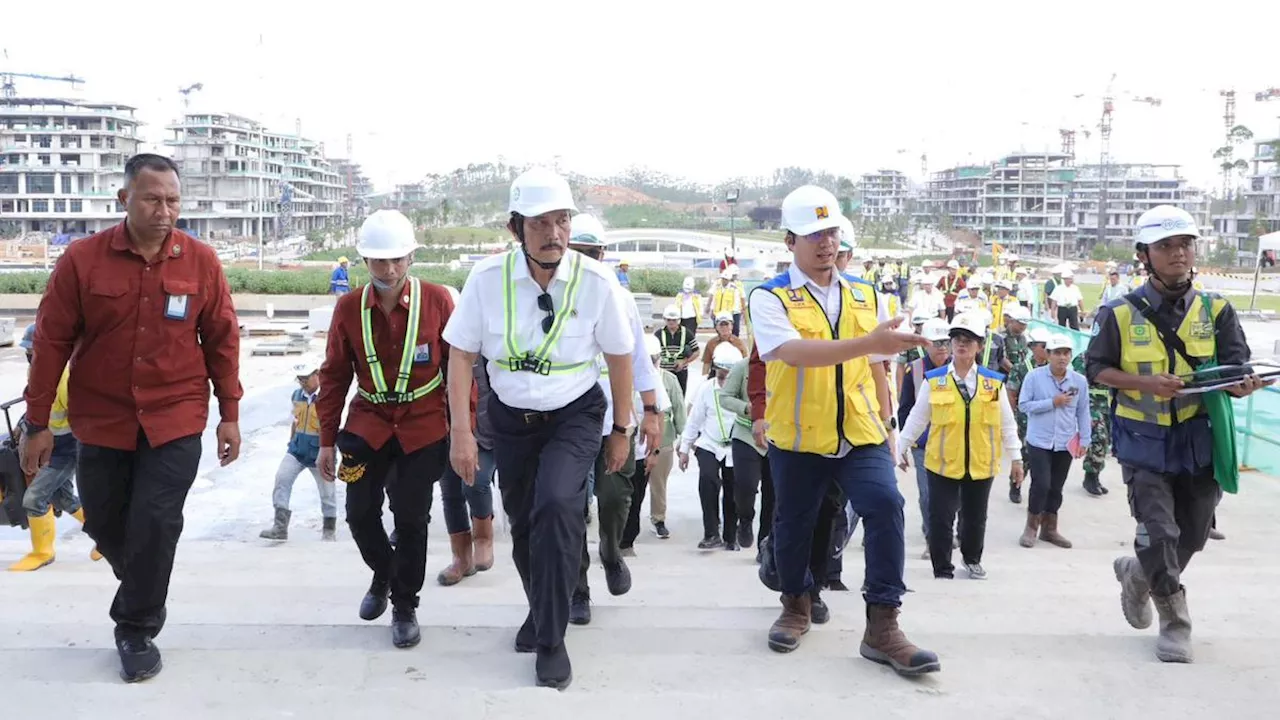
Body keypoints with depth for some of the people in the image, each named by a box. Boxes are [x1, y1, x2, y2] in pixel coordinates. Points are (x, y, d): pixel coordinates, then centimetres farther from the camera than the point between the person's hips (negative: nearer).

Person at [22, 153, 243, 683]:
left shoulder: (200, 260, -5)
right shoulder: (82, 259, -7)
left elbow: (221, 339, 1)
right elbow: (51, 342, -3)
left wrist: (230, 414, 2)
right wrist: (37, 422, -1)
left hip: (175, 420, -1)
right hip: (101, 420, 2)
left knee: (155, 524, -5)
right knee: (104, 524, 13)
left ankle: (137, 630, 15)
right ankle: (144, 594, 43)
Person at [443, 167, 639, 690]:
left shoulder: (596, 281, -16)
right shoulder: (488, 277, -14)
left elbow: (619, 356, -3)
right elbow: (461, 354, -6)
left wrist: (621, 431, 2)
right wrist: (461, 432, -10)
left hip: (575, 415, -2)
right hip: (510, 416, 3)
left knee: (556, 504, -25)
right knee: (523, 522, 12)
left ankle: (550, 640, -10)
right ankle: (542, 610, 42)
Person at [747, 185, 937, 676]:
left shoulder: (864, 296, 8)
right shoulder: (769, 298, -8)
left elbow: (874, 368, 16)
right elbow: (793, 352, -27)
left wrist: (883, 425, 15)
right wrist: (868, 342, -37)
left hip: (859, 433, 3)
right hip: (797, 436, -2)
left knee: (885, 505, -17)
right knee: (793, 523, 11)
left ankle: (882, 626, -9)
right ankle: (796, 604, 39)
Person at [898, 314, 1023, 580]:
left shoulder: (994, 381, 2)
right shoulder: (933, 380, -2)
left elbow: (1007, 422, 8)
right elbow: (917, 418, 5)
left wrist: (1015, 457, 9)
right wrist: (902, 448, 7)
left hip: (981, 464, 2)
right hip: (943, 463, -2)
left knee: (975, 517, 15)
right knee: (940, 518, -1)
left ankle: (972, 560, 38)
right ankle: (942, 567, 14)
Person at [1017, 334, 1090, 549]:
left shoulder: (1079, 381, -1)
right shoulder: (1034, 376, -7)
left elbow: (1083, 413, 6)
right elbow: (1023, 405, -8)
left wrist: (1084, 440, 3)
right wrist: (1052, 403, -16)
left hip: (1065, 444, 3)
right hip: (1039, 442, -3)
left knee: (1056, 488, 11)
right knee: (1041, 484, -8)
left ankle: (1049, 528, 25)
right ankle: (1031, 527, 10)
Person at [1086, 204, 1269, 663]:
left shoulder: (1215, 311, 0)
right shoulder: (1120, 314, -6)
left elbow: (1235, 368, -4)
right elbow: (1096, 369, -2)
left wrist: (1241, 384, -28)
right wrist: (1145, 383, -18)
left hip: (1199, 441, 3)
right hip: (1144, 442, -3)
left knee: (1194, 534, 13)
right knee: (1160, 534, -6)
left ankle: (1136, 574, 42)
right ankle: (1174, 625, 13)